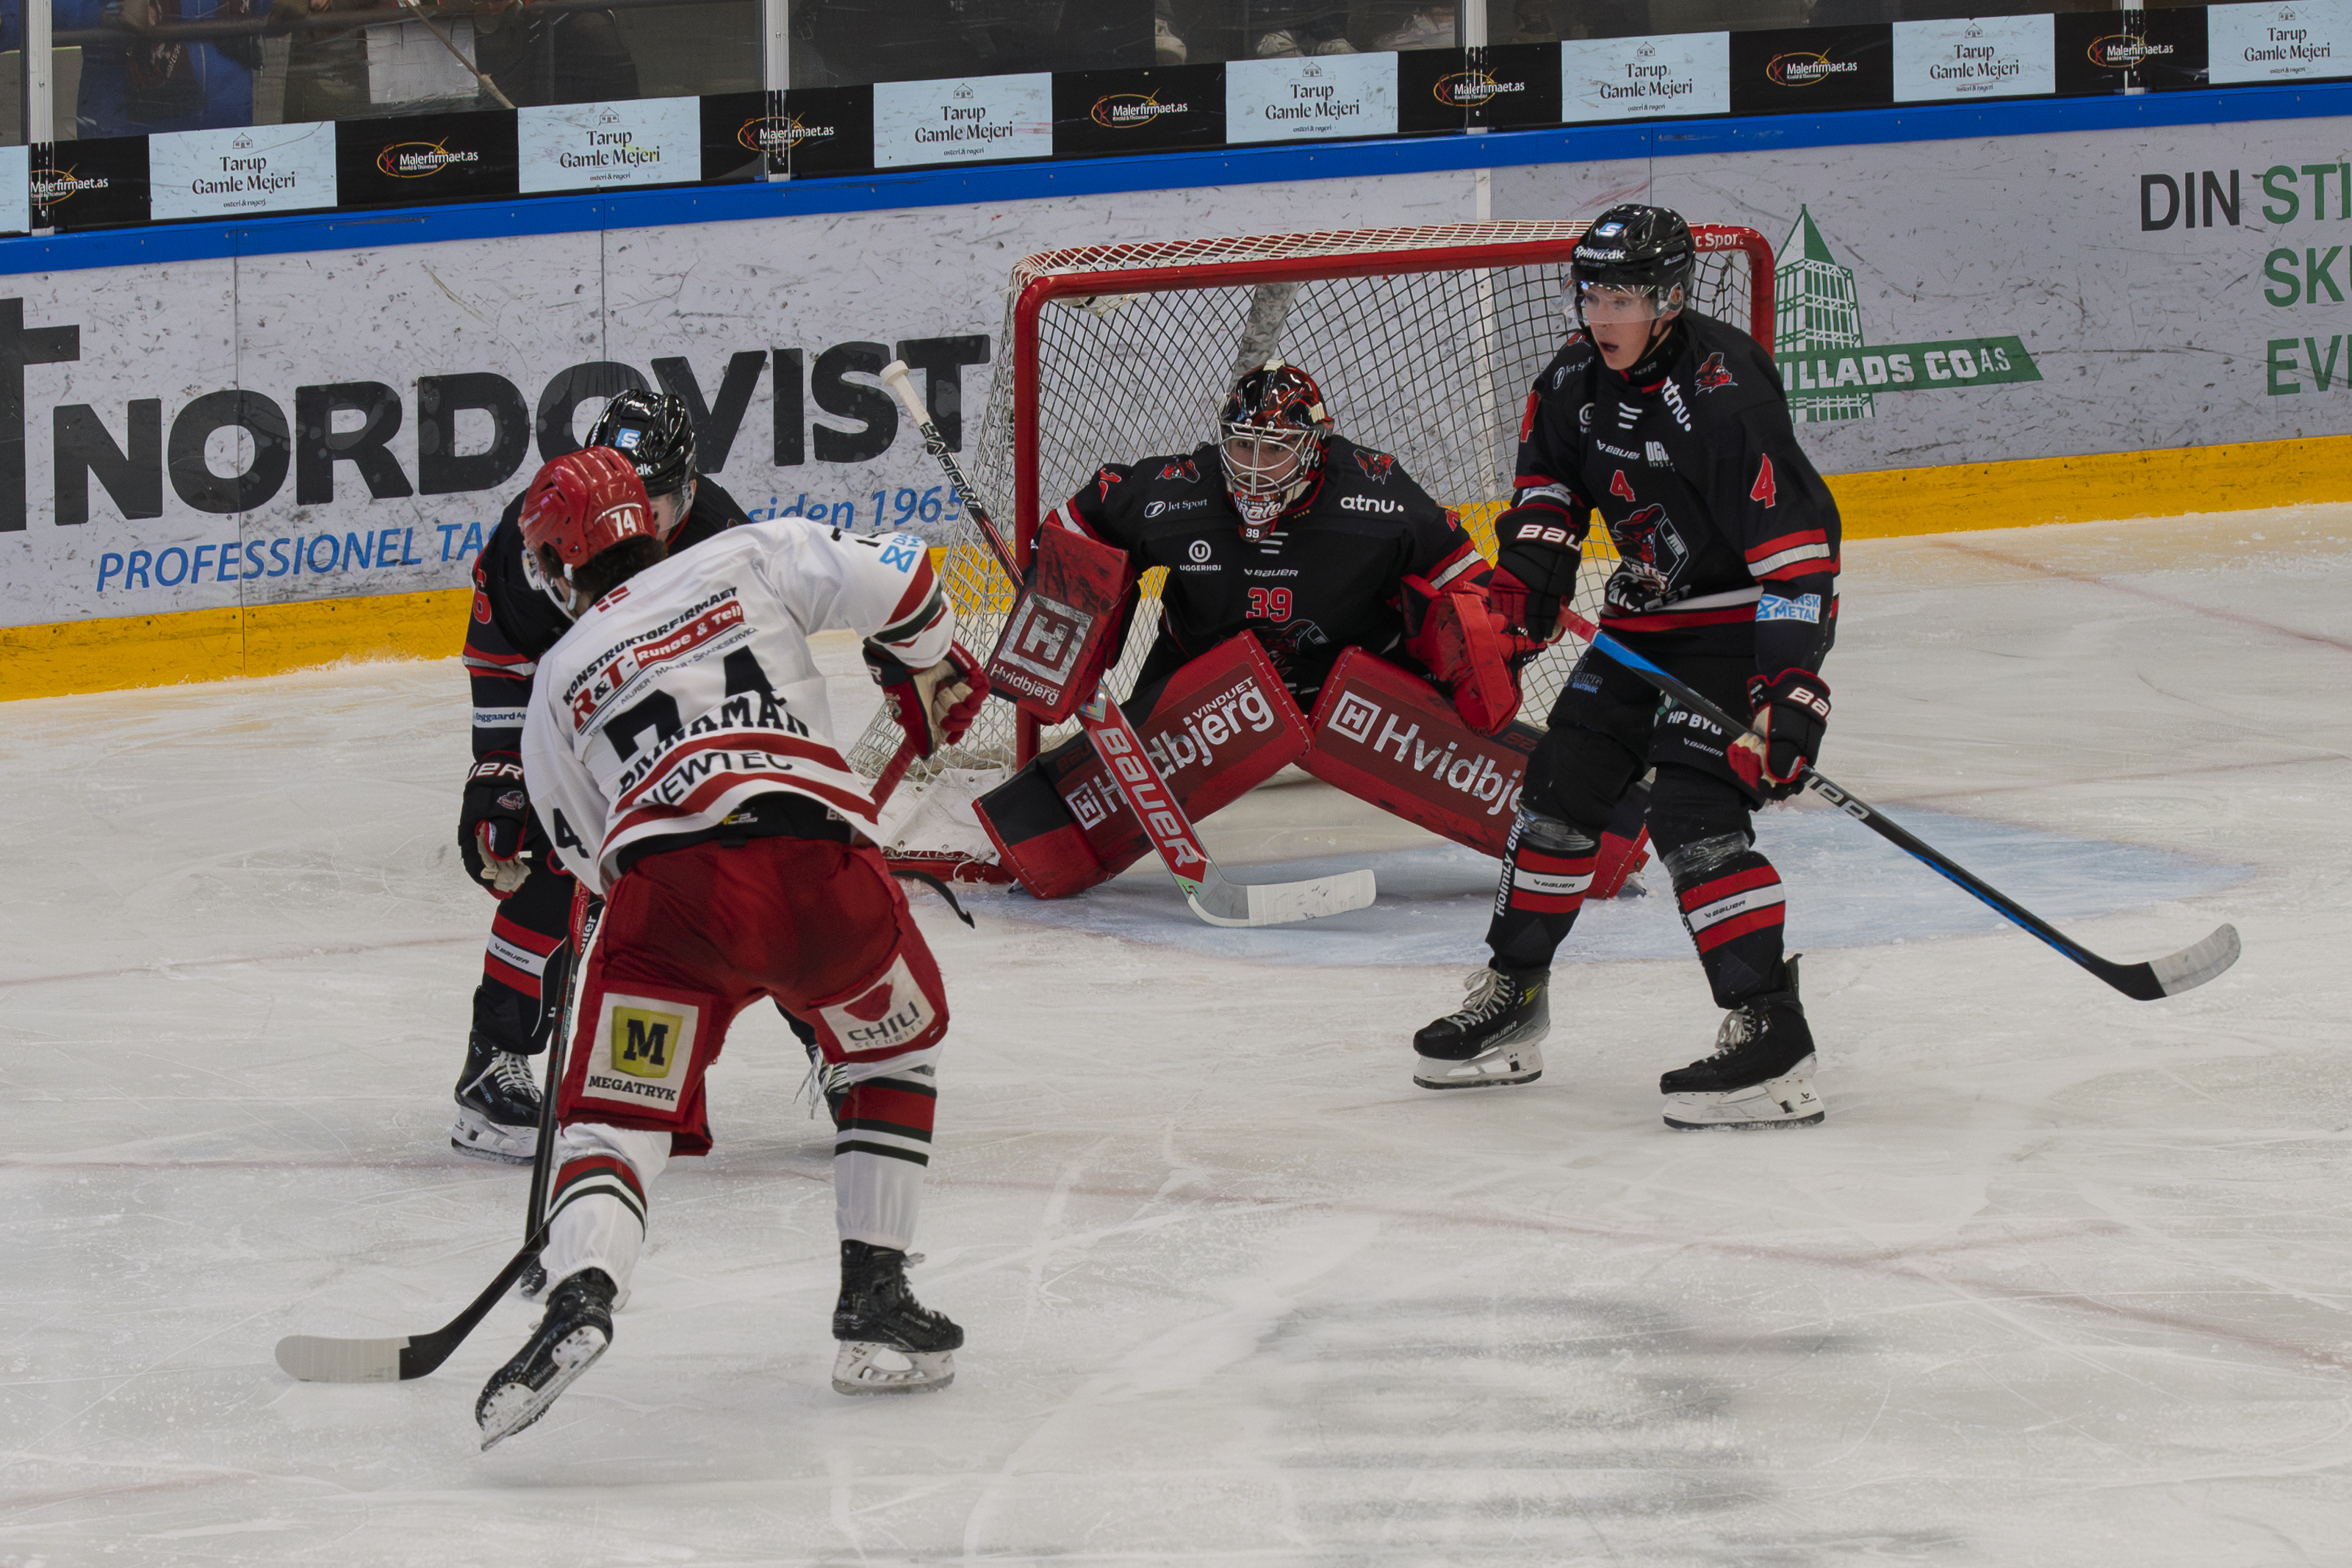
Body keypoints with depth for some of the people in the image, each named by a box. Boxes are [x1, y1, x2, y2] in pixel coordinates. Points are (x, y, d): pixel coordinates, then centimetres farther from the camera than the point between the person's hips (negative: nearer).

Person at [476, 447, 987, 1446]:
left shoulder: (559, 681, 26)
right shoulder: (752, 559, 22)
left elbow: (592, 857, 31)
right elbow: (895, 579, 10)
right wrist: (932, 675, 32)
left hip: (661, 881, 0)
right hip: (819, 864, 0)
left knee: (613, 1115, 6)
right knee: (901, 1044, 27)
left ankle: (579, 1296, -25)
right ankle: (875, 1304, 21)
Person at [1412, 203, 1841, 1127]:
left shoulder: (1719, 392, -27)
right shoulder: (1579, 377, -1)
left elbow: (1796, 540, -30)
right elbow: (1551, 470, 22)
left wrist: (1789, 689, -34)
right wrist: (1534, 558, 4)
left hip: (1738, 622, -9)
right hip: (1646, 621, 9)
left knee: (1692, 813, -22)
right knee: (1562, 783, 10)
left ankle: (1772, 1035, -24)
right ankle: (1511, 998, 26)